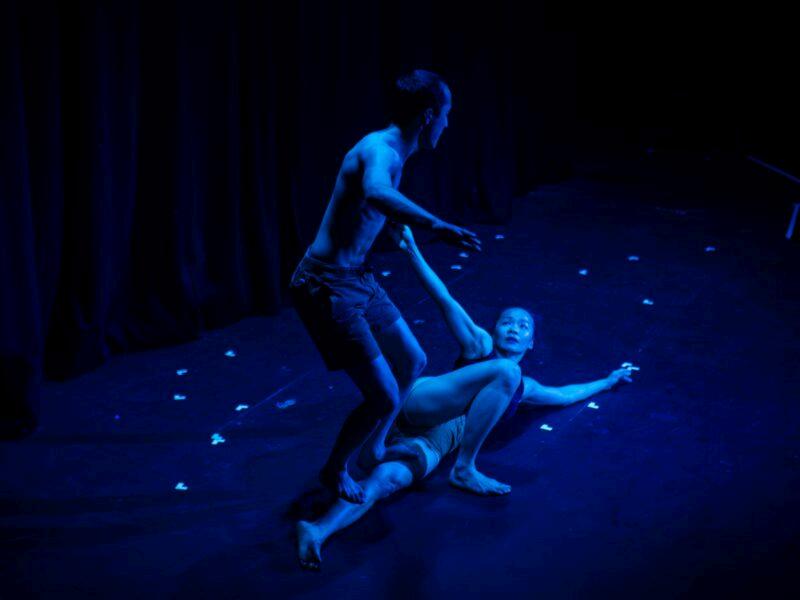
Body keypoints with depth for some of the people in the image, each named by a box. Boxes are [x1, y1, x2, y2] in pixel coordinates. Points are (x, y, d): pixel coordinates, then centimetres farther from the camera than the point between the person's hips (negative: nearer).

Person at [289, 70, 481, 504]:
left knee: (412, 363, 20)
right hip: (326, 287, -10)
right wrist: (437, 227, -51)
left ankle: (375, 446, 42)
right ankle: (334, 470, 18)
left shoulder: (392, 152, 9)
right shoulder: (380, 150, -23)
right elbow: (375, 192, -49)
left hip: (358, 278, 10)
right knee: (385, 397, -7)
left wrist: (406, 234, 48)